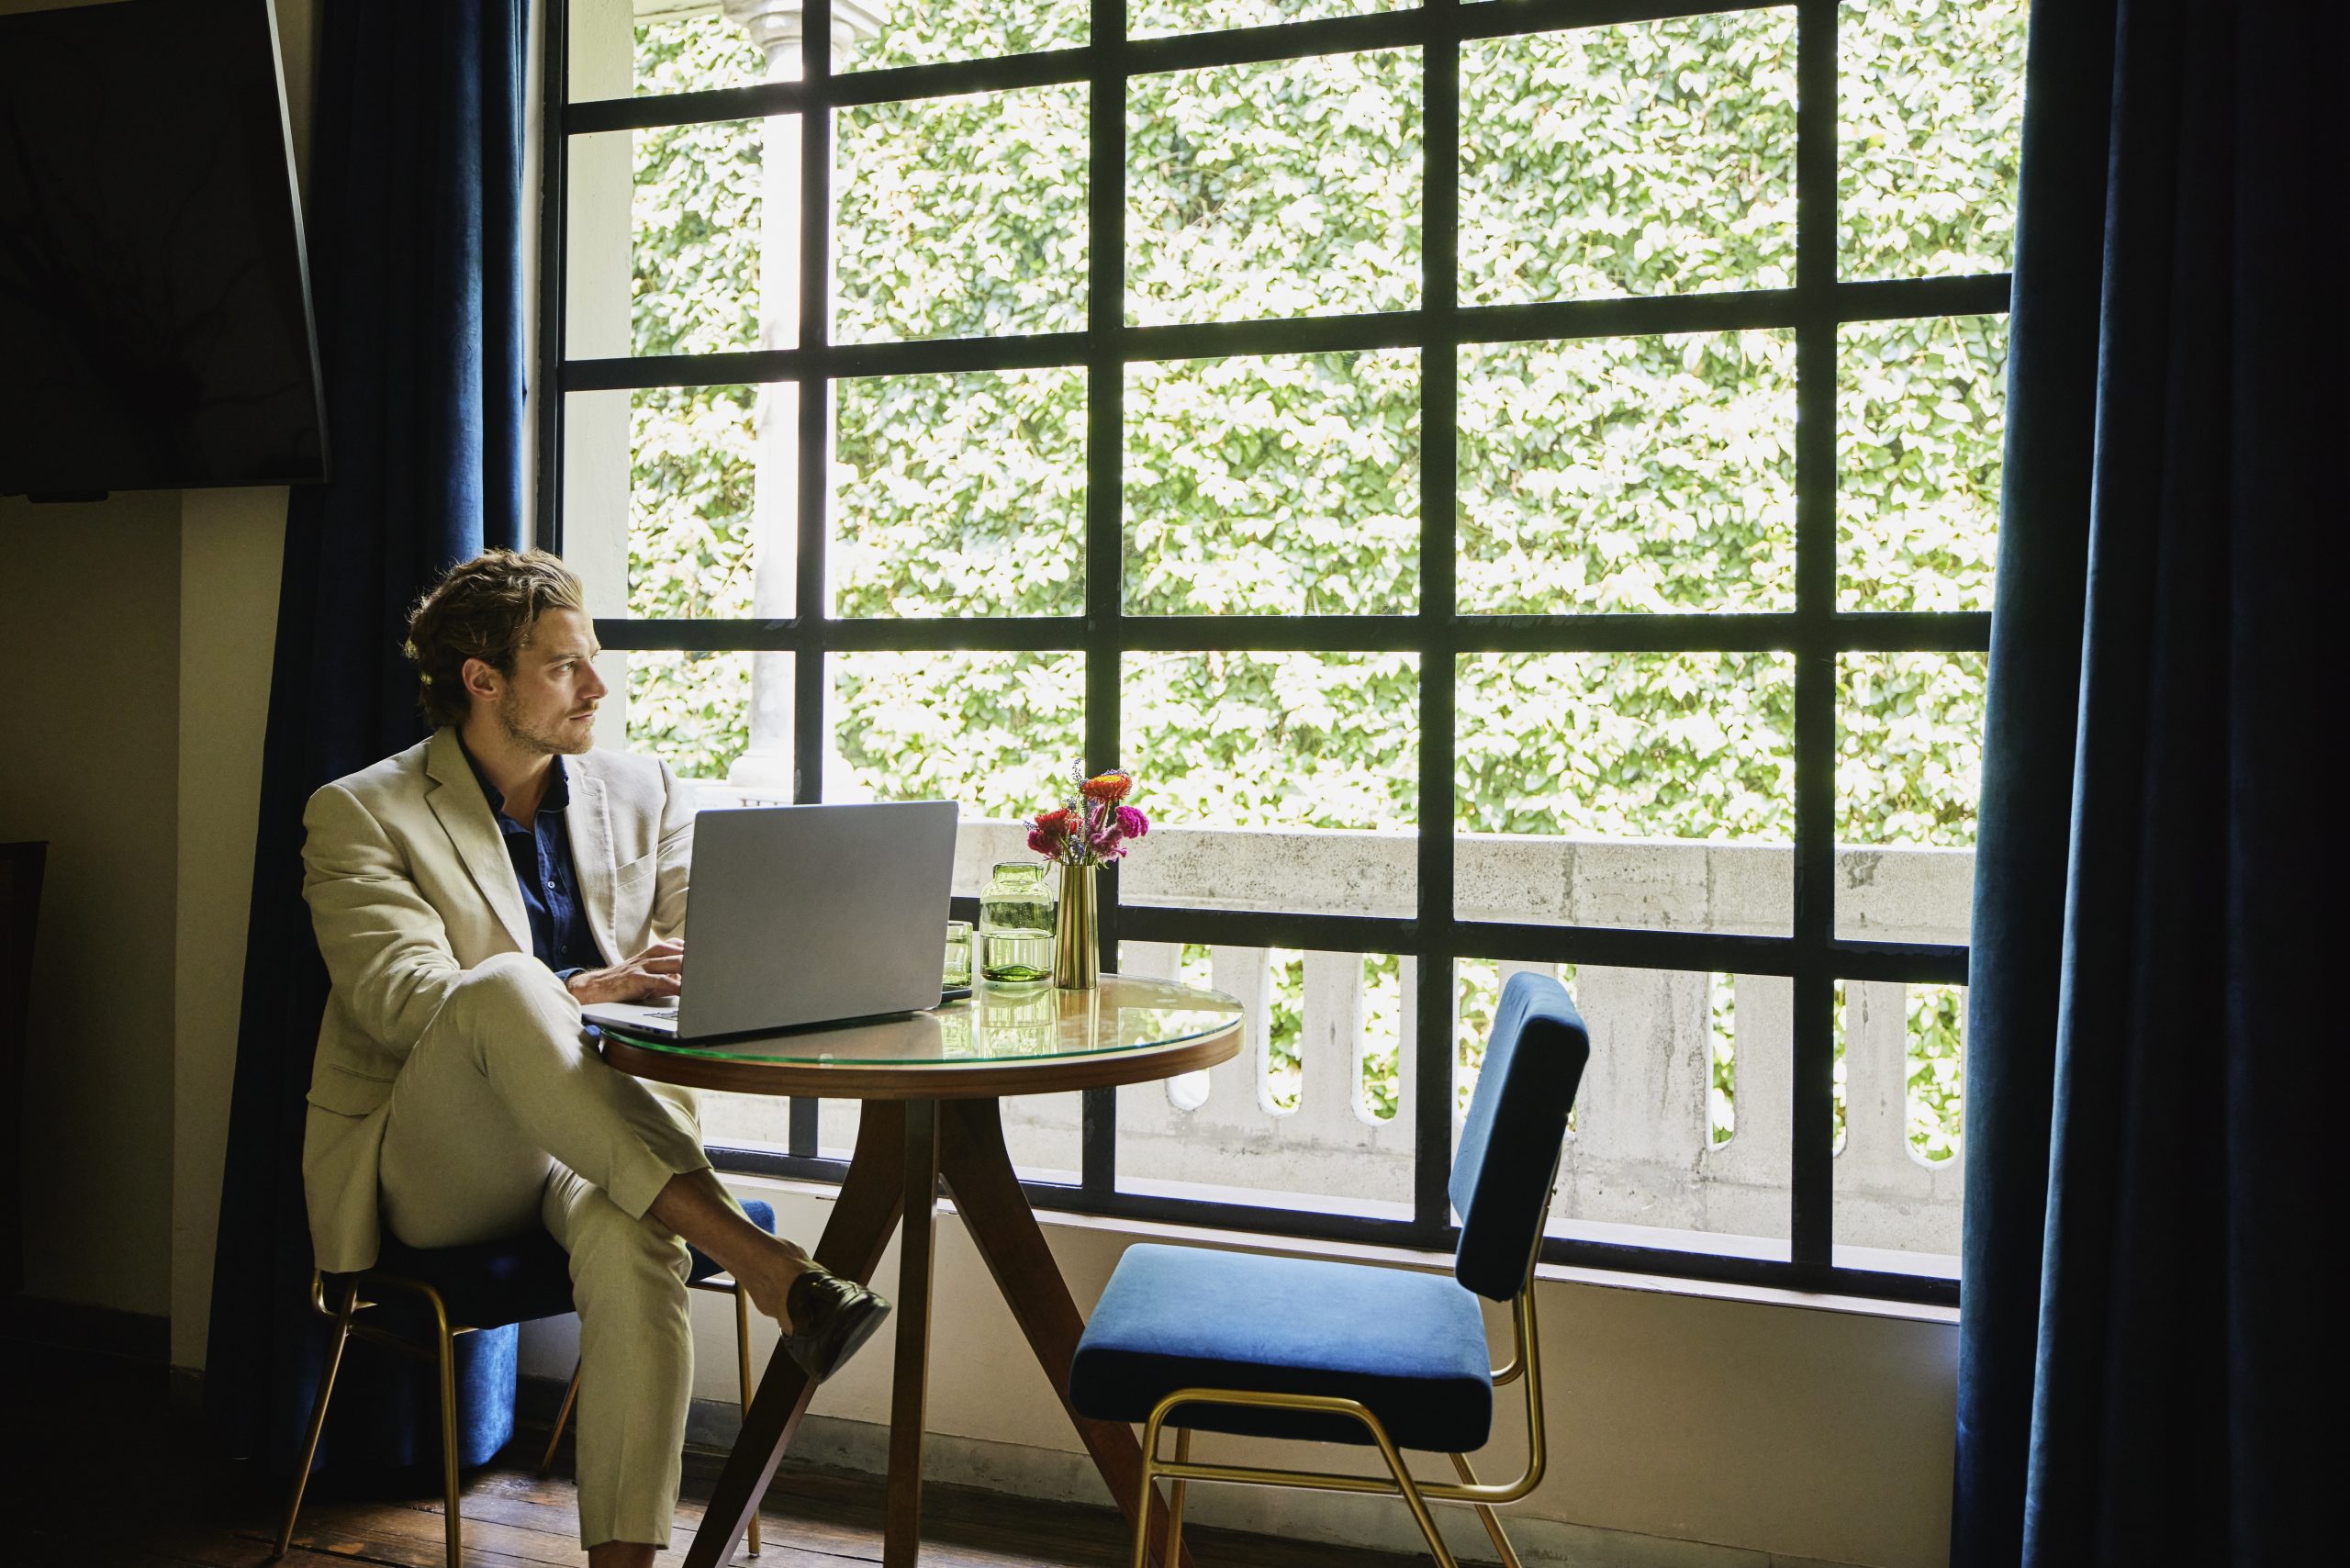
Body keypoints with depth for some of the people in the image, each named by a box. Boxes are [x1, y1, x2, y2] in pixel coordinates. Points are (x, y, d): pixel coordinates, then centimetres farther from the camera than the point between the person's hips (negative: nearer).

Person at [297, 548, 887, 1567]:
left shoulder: (646, 794, 12)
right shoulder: (359, 814, 1)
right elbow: (401, 997, -14)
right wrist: (576, 993, -31)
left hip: (602, 1137, 3)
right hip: (438, 1169, -2)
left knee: (629, 1239, -35)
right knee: (504, 983, -35)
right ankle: (761, 1265, -44)